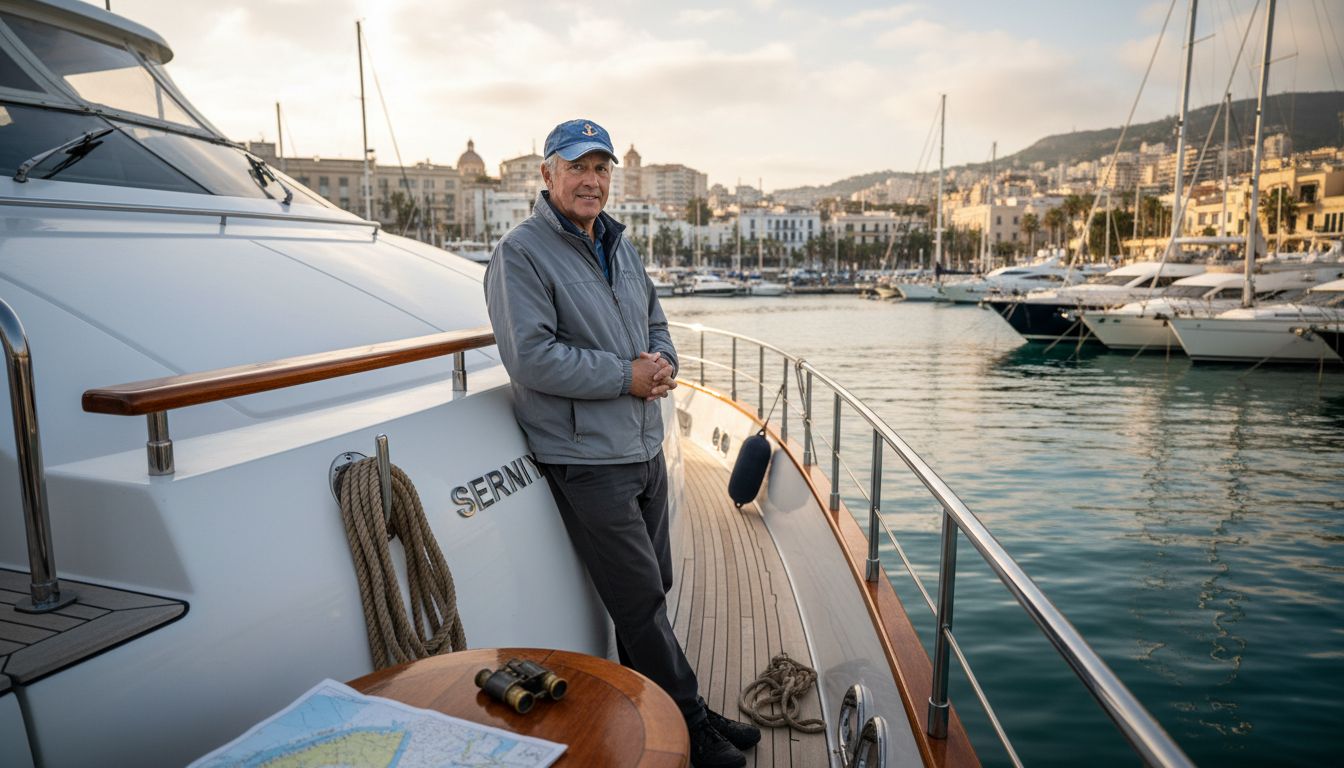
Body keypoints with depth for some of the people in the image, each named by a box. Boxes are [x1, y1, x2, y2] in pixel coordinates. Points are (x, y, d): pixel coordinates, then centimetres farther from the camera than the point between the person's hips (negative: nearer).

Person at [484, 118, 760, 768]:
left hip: (644, 446, 8)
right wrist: (627, 377, -17)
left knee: (653, 588, 17)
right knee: (641, 599, 1)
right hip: (586, 457, -8)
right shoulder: (521, 253, -12)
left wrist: (662, 363, -3)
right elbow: (532, 357, -22)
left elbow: (654, 318, 21)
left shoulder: (619, 245, 14)